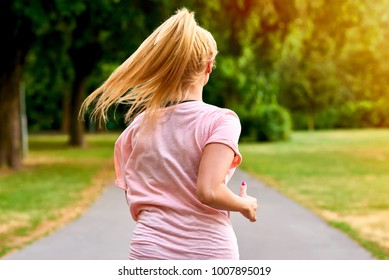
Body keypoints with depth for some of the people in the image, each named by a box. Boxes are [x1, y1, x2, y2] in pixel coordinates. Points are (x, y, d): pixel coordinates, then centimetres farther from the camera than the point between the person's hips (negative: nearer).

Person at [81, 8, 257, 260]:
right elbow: (209, 190, -20)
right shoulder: (220, 120, -8)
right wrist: (246, 205, -1)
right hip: (209, 255, -2)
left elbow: (136, 206, 5)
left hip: (150, 251, 3)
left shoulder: (139, 125, 4)